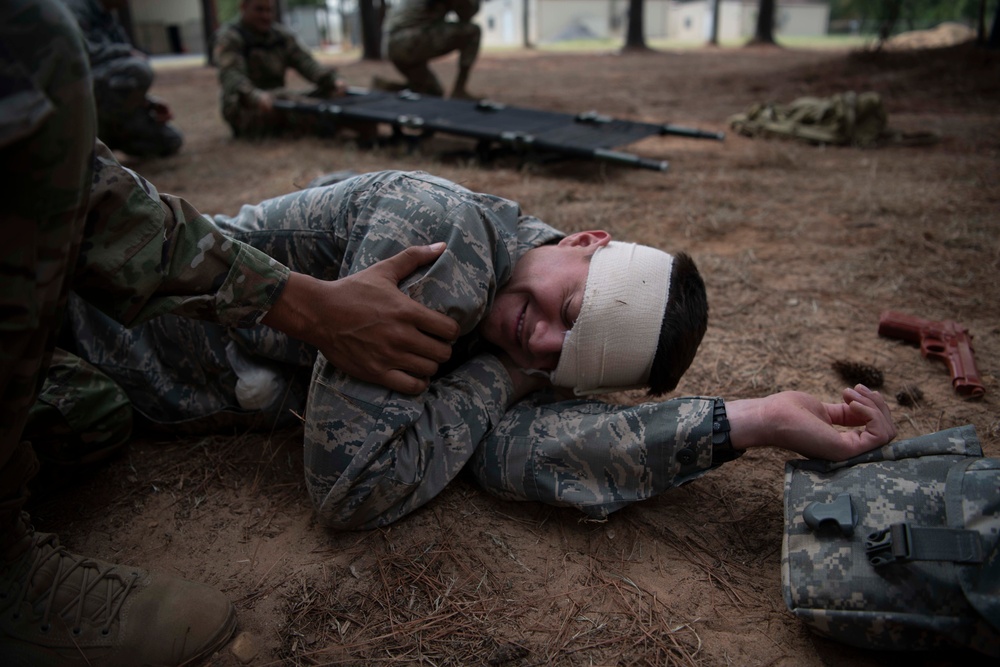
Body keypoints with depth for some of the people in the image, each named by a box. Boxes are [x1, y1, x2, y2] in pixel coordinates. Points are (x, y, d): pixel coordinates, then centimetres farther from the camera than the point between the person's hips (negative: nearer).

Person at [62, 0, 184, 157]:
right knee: (138, 70, -33)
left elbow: (123, 83, 18)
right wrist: (126, 52, -18)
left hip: (109, 104, 8)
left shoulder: (109, 20, 18)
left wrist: (149, 102, 4)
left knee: (171, 140, 2)